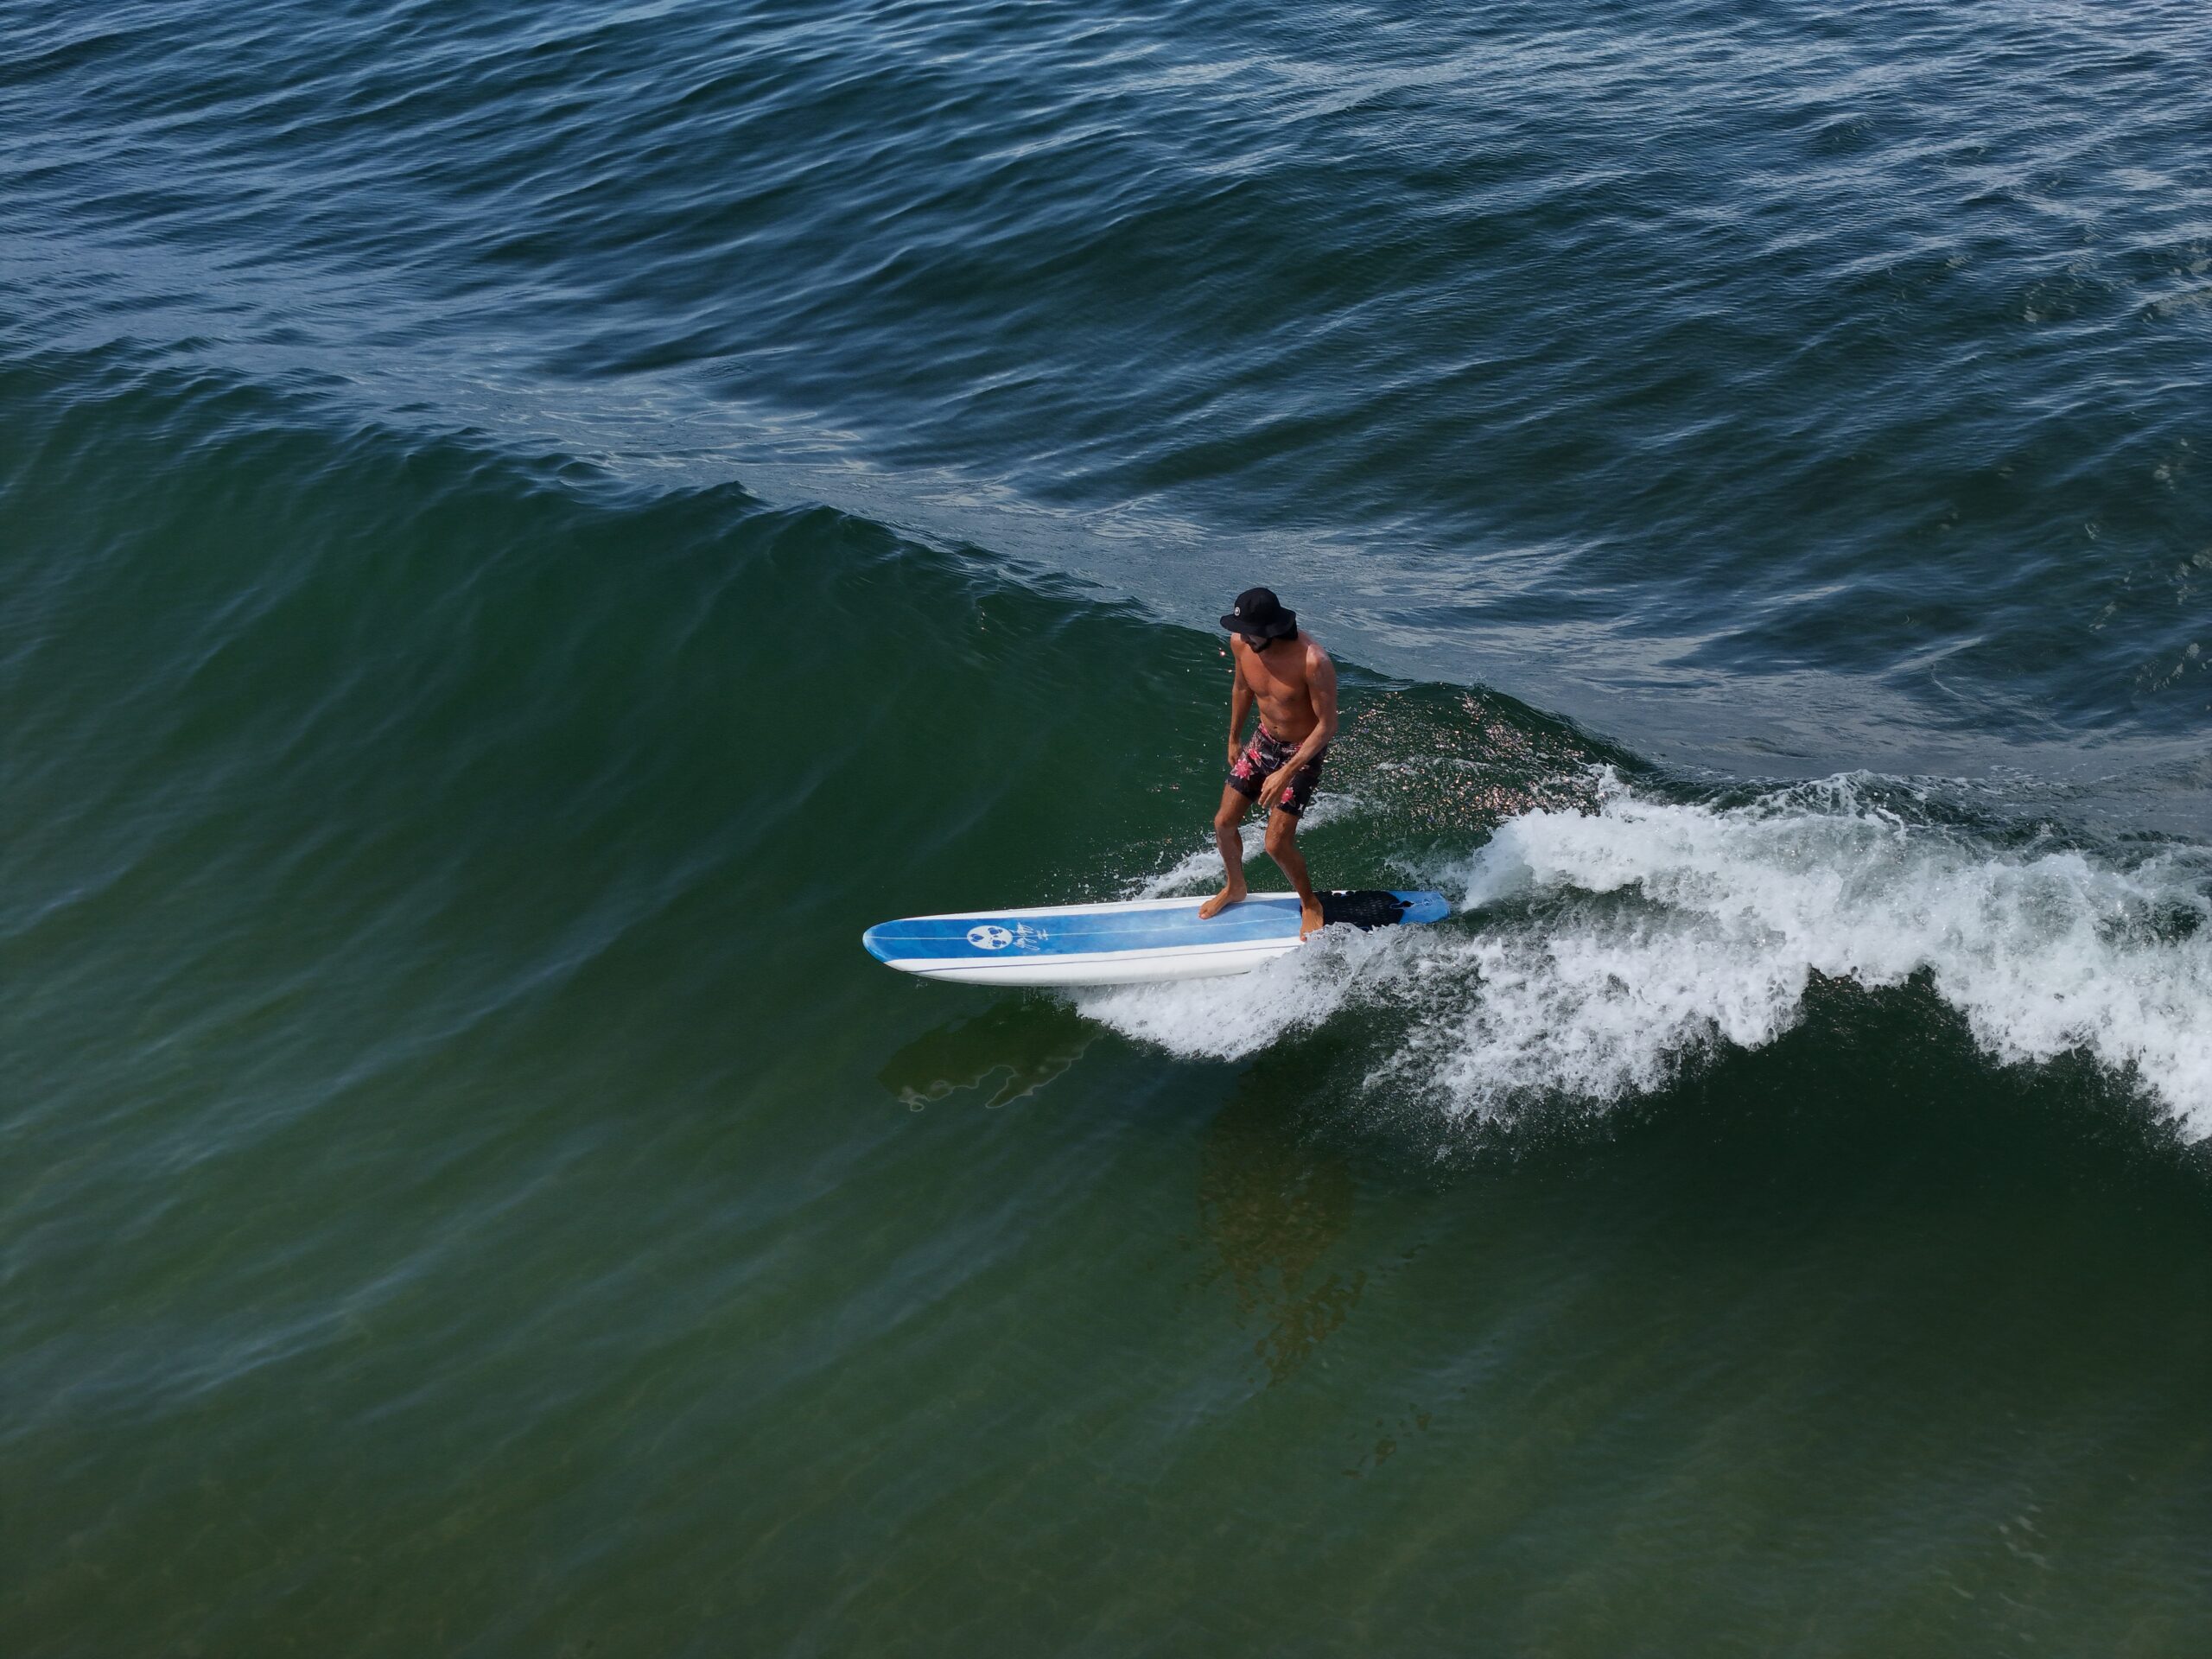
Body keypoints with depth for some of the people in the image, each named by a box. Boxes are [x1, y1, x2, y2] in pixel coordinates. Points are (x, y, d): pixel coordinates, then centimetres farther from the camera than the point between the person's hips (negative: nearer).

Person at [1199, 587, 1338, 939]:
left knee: (1277, 843, -8)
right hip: (1263, 741, 6)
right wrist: (1234, 738, 18)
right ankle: (1235, 888, 39)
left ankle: (1310, 904, 21)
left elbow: (1327, 725, -25)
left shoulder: (1312, 661, -35)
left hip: (1303, 751, -6)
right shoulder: (1241, 643, -16)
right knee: (1224, 823, 9)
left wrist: (1287, 772, -28)